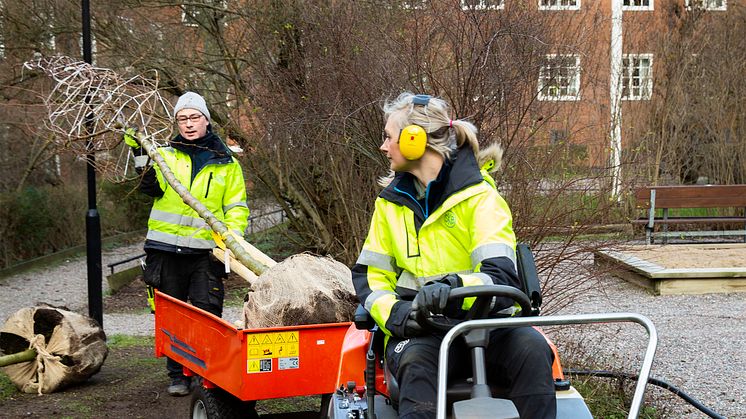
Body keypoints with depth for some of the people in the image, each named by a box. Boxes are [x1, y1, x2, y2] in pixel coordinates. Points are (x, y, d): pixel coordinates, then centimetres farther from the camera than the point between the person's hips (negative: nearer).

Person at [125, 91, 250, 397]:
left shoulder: (226, 163, 11)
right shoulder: (166, 155, 10)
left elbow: (237, 206, 9)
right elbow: (153, 188, -8)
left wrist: (232, 236, -7)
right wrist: (141, 156, -22)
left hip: (206, 251, -1)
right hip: (166, 249, 1)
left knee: (207, 314, -7)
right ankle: (178, 375, 20)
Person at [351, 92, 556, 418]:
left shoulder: (479, 195, -4)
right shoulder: (392, 201, 12)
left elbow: (502, 277, -17)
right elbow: (370, 274, 11)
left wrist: (455, 287, -39)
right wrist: (391, 312, -12)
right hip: (419, 331, 2)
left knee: (531, 349, -32)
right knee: (417, 364, -34)